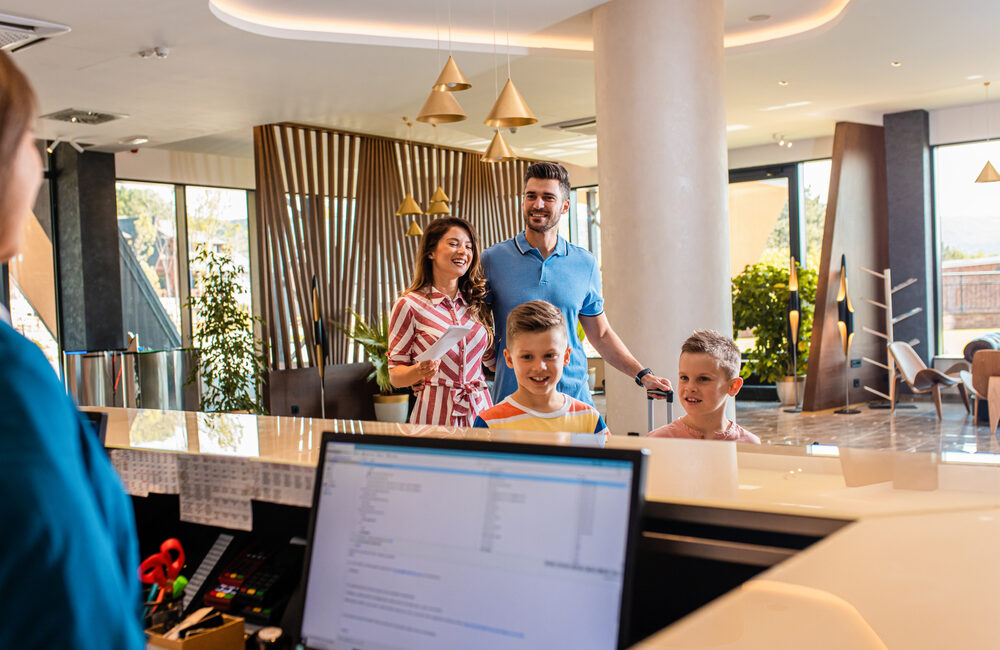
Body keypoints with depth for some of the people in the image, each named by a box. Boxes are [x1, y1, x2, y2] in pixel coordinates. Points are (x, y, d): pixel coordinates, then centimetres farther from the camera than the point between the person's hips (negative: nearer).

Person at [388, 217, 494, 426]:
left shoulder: (477, 302, 10)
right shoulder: (409, 305, -4)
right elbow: (395, 376, -1)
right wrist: (420, 371, -20)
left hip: (480, 410, 4)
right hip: (435, 414, -4)